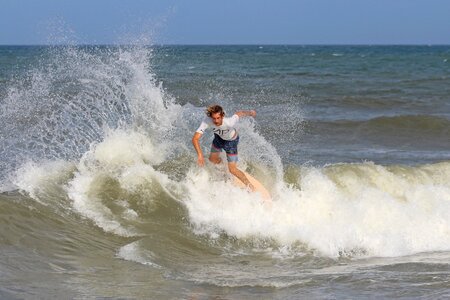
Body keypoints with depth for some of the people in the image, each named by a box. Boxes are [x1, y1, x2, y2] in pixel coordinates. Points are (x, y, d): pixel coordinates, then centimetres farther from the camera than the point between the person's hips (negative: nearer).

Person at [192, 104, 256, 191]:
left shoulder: (229, 123, -45)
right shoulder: (207, 121, -38)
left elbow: (239, 113, -24)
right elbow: (195, 139, -40)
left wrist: (250, 112, -4)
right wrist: (200, 155, -51)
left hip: (231, 140, -4)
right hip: (219, 137, 4)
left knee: (232, 170, -7)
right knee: (212, 159, 25)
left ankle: (250, 186, 12)